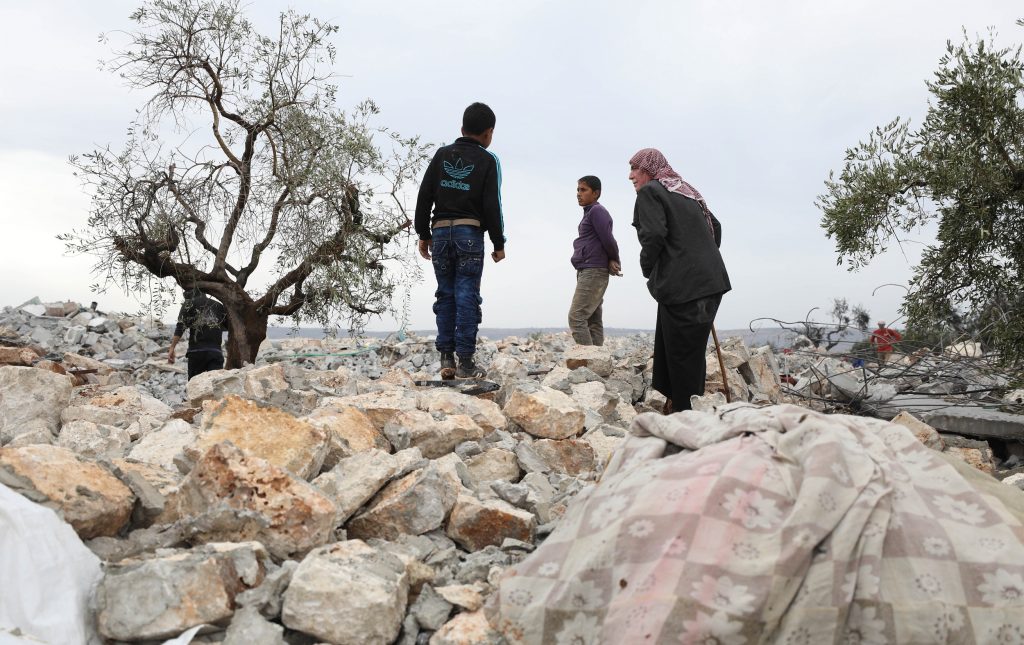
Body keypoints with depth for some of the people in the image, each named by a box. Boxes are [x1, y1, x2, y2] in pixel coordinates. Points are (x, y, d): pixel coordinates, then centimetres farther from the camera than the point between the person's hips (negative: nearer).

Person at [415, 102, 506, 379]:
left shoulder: (442, 154, 11)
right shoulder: (488, 160, 1)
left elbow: (424, 196, 7)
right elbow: (492, 205, -5)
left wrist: (423, 234, 13)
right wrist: (499, 243, 3)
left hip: (440, 231, 3)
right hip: (470, 233, -3)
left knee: (445, 295, 9)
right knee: (466, 296, -3)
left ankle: (446, 358, 6)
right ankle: (465, 362, -3)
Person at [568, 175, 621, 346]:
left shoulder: (597, 211, -9)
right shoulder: (589, 213, 21)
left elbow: (607, 239, -16)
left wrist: (614, 261, 0)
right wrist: (612, 261, 0)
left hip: (593, 272, -10)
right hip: (588, 272, 10)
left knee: (576, 317, -15)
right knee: (593, 320, 6)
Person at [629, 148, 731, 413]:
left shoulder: (649, 192, -4)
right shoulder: (685, 191, 21)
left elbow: (653, 235, -17)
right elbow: (715, 226, 24)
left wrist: (647, 268, -2)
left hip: (683, 286, -9)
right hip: (710, 281, 9)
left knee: (683, 353, -4)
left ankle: (686, 412, 1)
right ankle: (674, 401, 22)